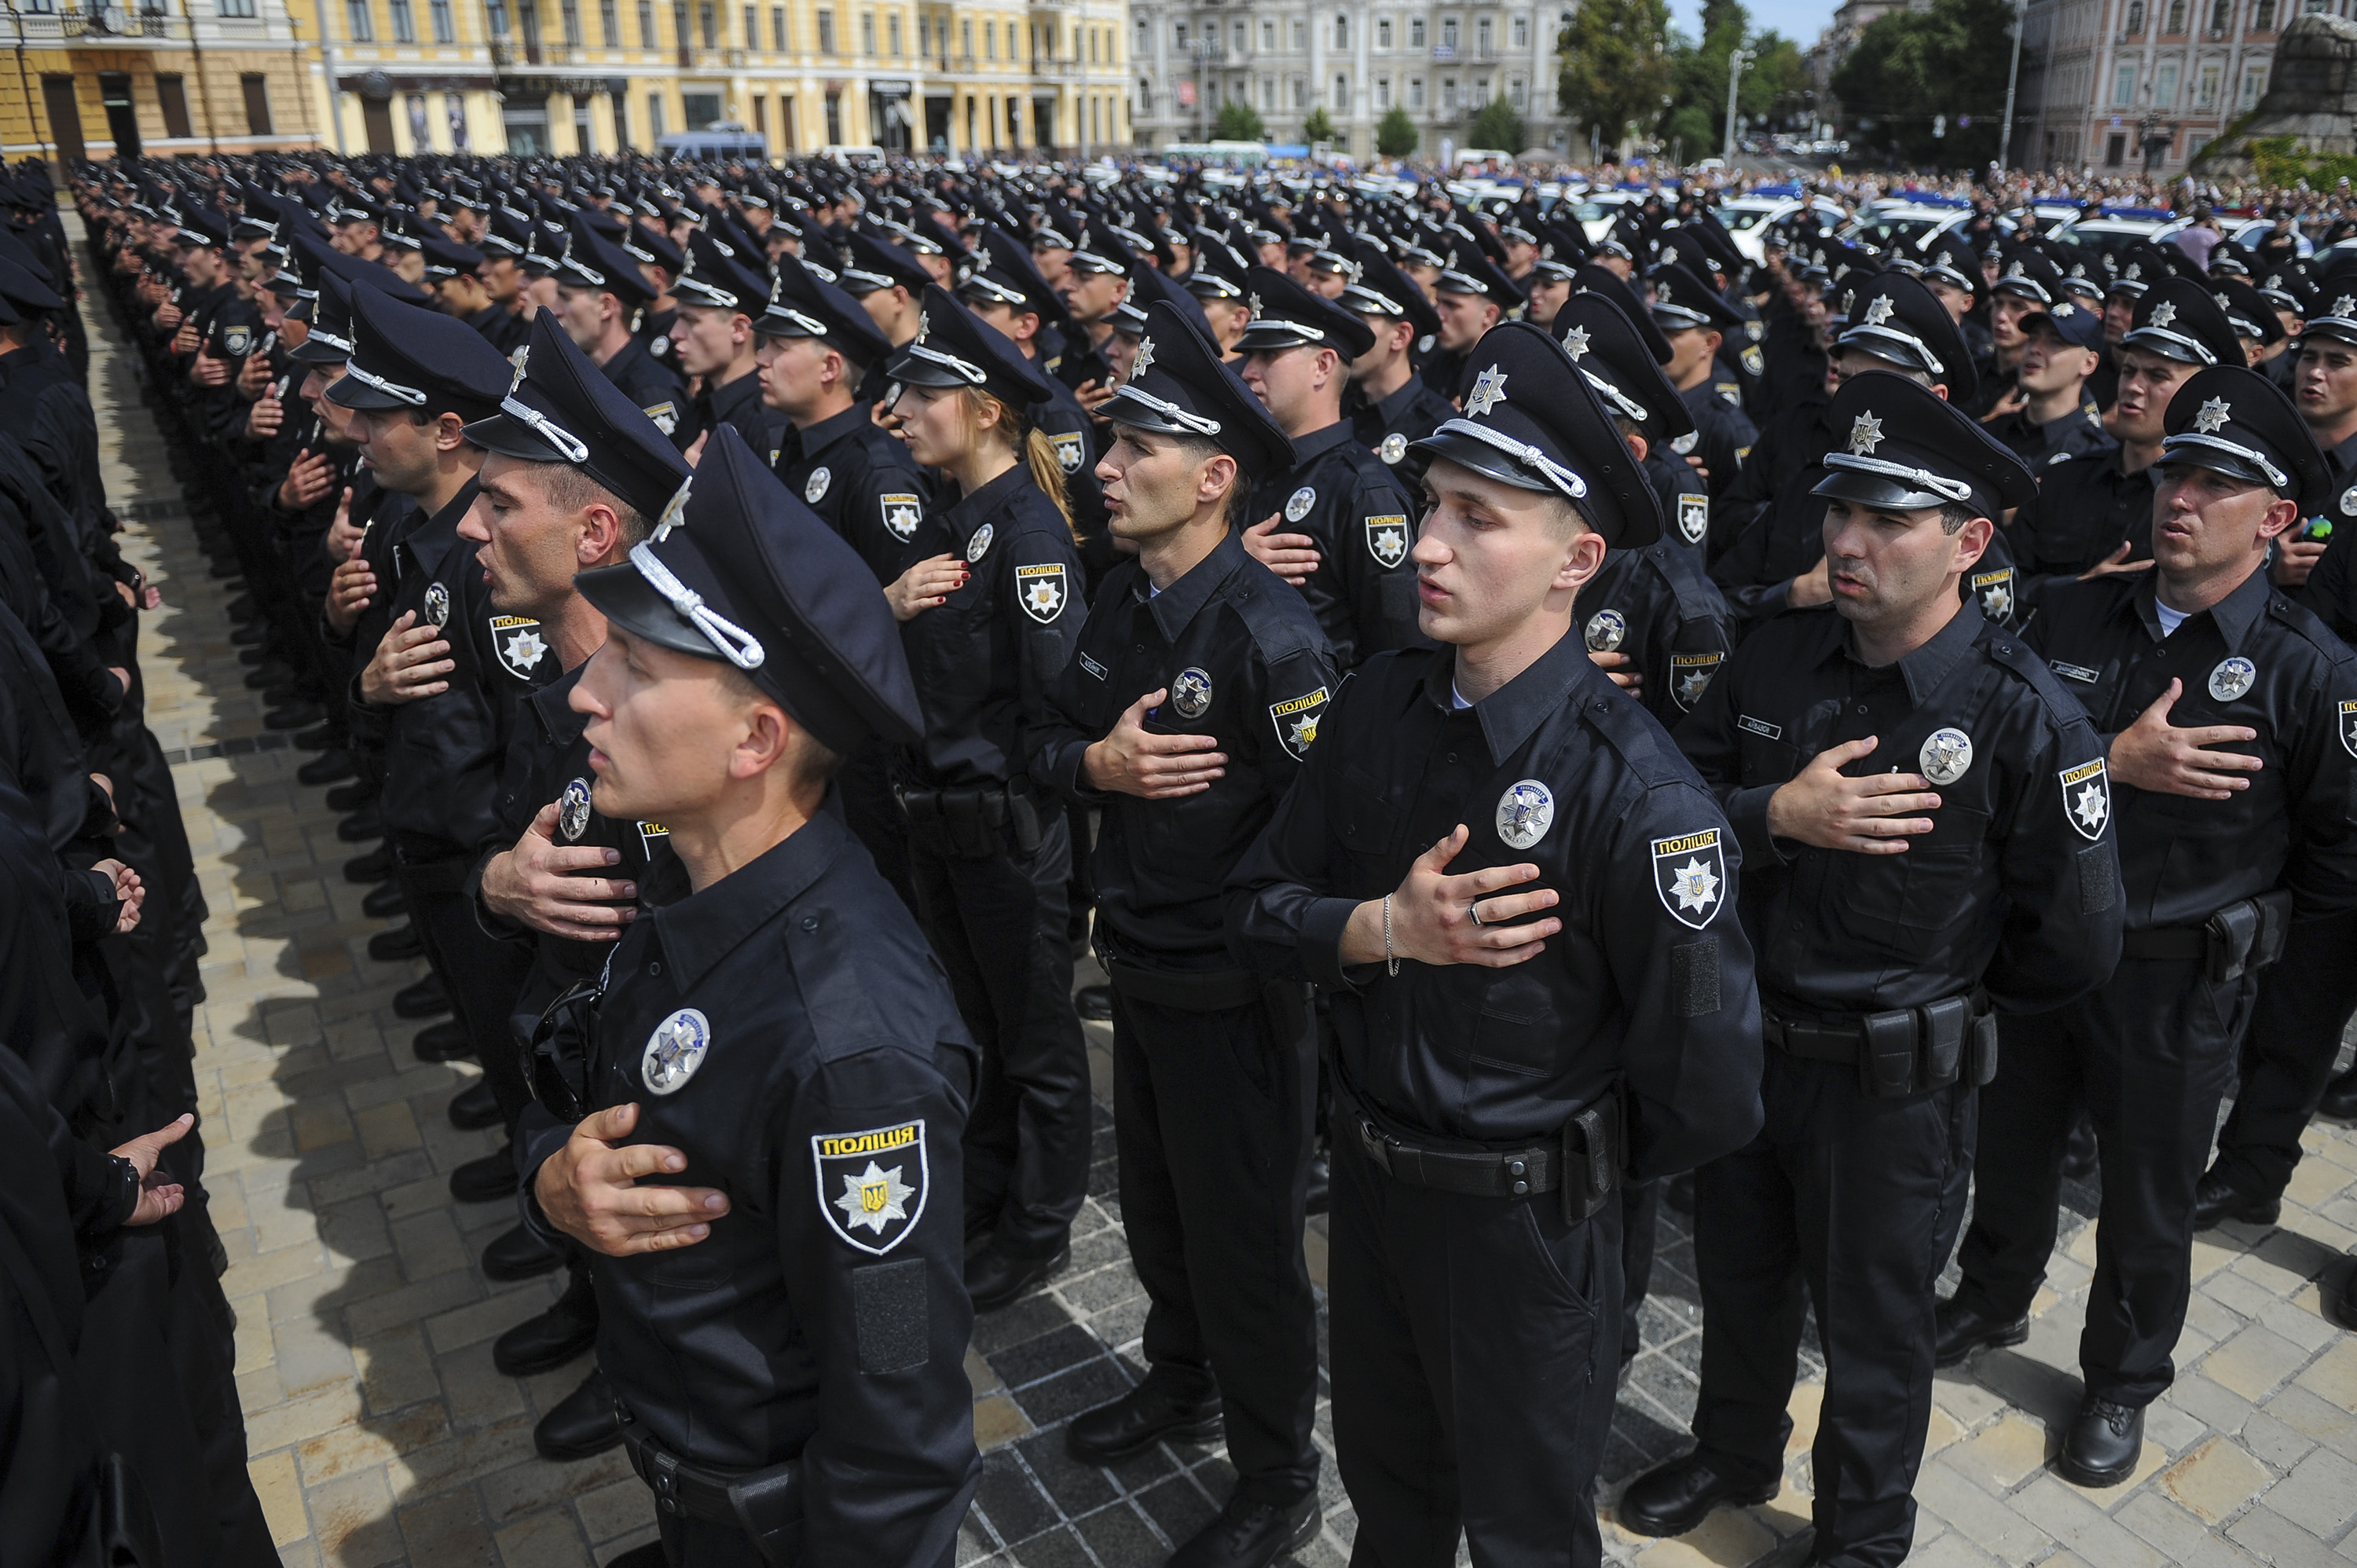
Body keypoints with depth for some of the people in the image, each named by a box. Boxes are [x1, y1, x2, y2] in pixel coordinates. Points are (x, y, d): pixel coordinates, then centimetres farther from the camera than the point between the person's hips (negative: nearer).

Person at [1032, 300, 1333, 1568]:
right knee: (1157, 1207, 25)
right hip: (1139, 970, 8)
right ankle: (1183, 1382, 51)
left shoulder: (1269, 631, -24)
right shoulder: (1122, 601, 2)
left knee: (1243, 1237, 10)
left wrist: (1236, 924, -17)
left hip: (1233, 990, -7)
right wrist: (1098, 762, -13)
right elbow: (1047, 743, 8)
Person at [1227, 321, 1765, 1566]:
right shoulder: (1376, 705, -8)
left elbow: (1706, 1095, -21)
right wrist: (1384, 930, -21)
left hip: (1527, 1223, -4)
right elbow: (1259, 908, -3)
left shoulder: (1636, 790, -26)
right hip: (1366, 1174, 5)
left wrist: (1572, 1175, -5)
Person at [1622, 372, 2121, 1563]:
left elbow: (2075, 945, -12)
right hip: (1742, 1045, 4)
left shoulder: (2029, 717, -18)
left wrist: (1946, 995, -1)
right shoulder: (1774, 659, -5)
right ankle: (1733, 1455, 52)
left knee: (1872, 1327, 17)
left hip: (1896, 1085, -4)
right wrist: (1776, 813, -24)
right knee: (1739, 1281, 24)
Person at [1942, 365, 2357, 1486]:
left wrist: (2235, 910, -3)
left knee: (2147, 1200, 15)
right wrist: (2113, 763, -23)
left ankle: (2122, 1382, 38)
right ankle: (1992, 1303, 47)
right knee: (2010, 1147, 21)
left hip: (2179, 982, -3)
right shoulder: (2074, 614, -3)